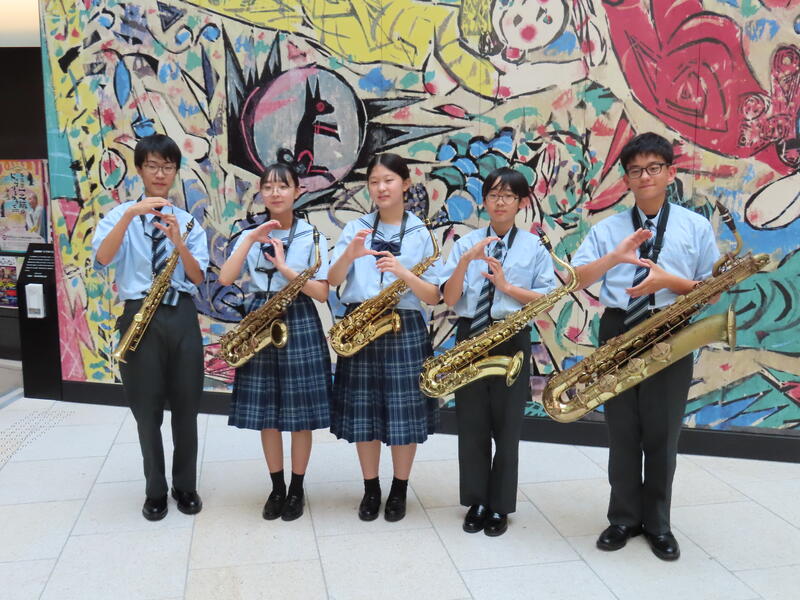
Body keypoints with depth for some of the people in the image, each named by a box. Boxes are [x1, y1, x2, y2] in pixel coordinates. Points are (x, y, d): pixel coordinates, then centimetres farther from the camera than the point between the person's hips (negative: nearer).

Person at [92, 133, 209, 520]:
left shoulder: (188, 221, 8)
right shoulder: (120, 216, 2)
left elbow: (198, 278, -2)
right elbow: (101, 259, -17)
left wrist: (177, 241, -18)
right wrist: (131, 214, -27)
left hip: (181, 317, 2)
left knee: (186, 407, 9)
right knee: (147, 411, 7)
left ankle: (185, 487, 27)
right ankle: (155, 491, 25)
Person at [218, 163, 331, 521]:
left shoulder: (312, 237, 1)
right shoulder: (250, 235, 8)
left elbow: (321, 293, -7)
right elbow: (225, 279, -7)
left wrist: (285, 267, -16)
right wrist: (251, 238, -13)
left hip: (300, 324, -2)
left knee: (301, 414, 4)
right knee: (265, 413, 8)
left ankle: (297, 488, 21)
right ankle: (276, 487, 25)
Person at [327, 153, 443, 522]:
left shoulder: (420, 235, 3)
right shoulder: (355, 229, 6)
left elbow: (433, 296, -1)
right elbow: (332, 281, -5)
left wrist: (404, 273, -18)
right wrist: (350, 254, -24)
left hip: (405, 329, -1)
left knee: (405, 412, 4)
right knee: (363, 412, 7)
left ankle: (399, 490, 23)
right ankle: (371, 489, 25)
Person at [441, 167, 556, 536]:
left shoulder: (534, 246, 2)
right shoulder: (466, 244, 3)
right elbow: (449, 300, -5)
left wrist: (507, 286, -13)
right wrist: (465, 261, -18)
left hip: (512, 339, -1)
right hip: (470, 336, 1)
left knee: (506, 425, 7)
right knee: (471, 424, 8)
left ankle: (500, 506, 22)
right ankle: (476, 502, 25)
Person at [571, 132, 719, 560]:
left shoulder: (696, 227, 4)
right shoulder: (606, 229, 5)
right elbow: (576, 279, -5)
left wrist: (668, 280, -15)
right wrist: (614, 257, -21)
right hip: (617, 332, 1)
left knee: (662, 433, 9)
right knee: (622, 433, 10)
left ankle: (658, 524, 26)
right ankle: (624, 518, 26)